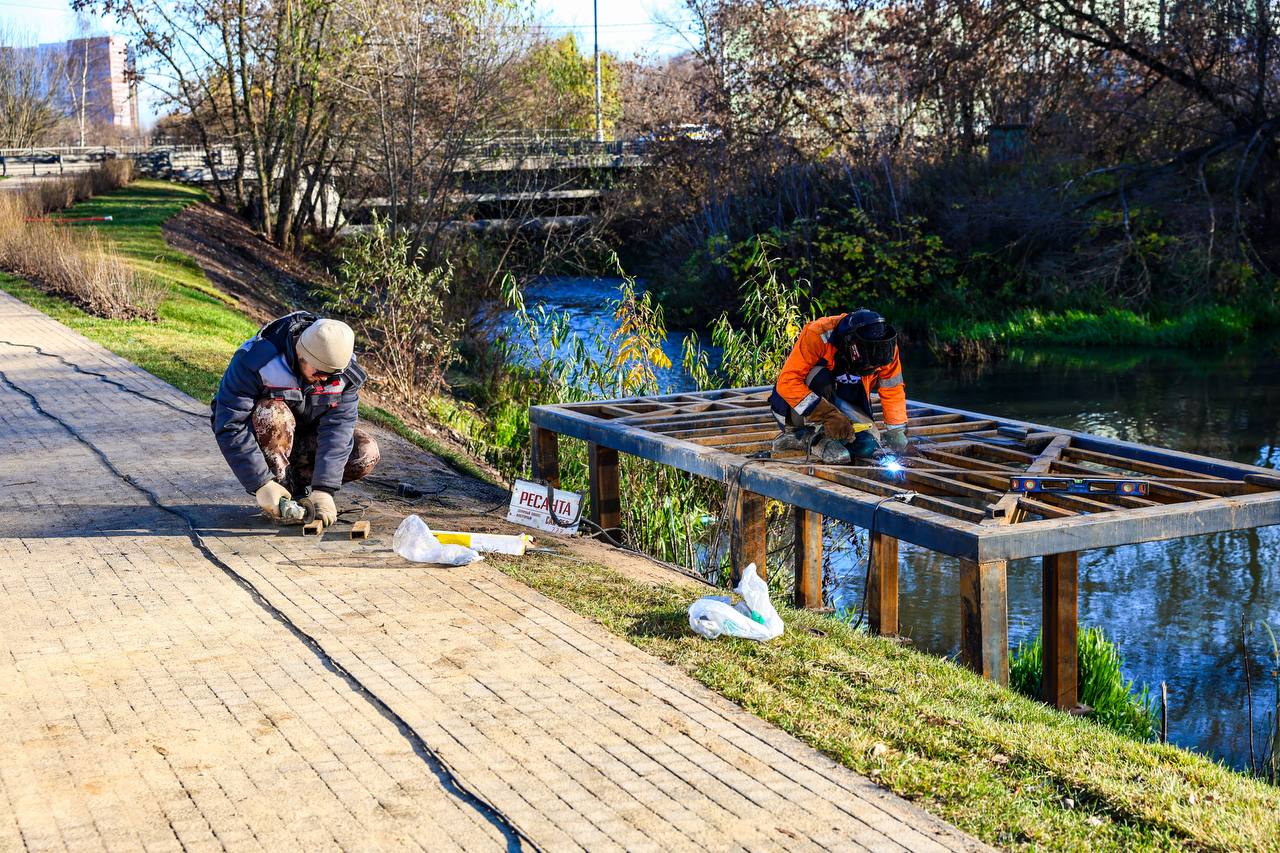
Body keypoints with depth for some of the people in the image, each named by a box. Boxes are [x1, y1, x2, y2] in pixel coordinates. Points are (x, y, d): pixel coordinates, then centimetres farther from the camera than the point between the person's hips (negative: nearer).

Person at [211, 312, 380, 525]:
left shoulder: (344, 372, -19)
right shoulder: (256, 361, -32)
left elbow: (337, 429, -25)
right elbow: (230, 428, -32)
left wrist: (323, 490, -35)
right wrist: (261, 484, -37)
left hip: (303, 440, 4)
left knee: (366, 453, -19)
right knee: (273, 415, -38)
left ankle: (295, 481, -3)